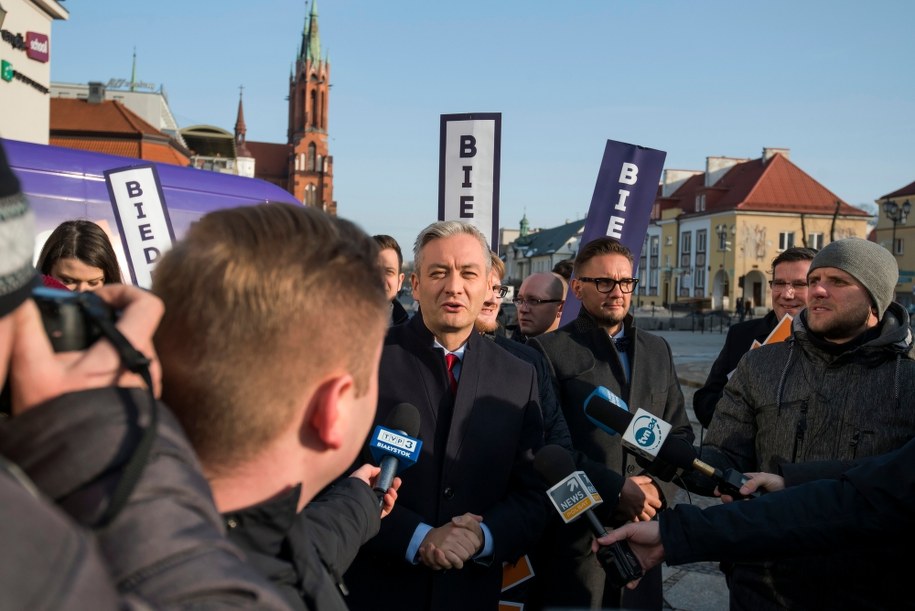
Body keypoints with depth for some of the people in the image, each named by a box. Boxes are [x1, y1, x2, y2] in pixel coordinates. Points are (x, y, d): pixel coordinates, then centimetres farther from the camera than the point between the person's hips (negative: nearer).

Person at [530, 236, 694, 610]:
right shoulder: (549, 350, -5)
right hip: (577, 530, -4)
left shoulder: (657, 350, 12)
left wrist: (659, 488, -3)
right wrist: (611, 491, -14)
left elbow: (680, 433, 14)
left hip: (643, 529, 5)